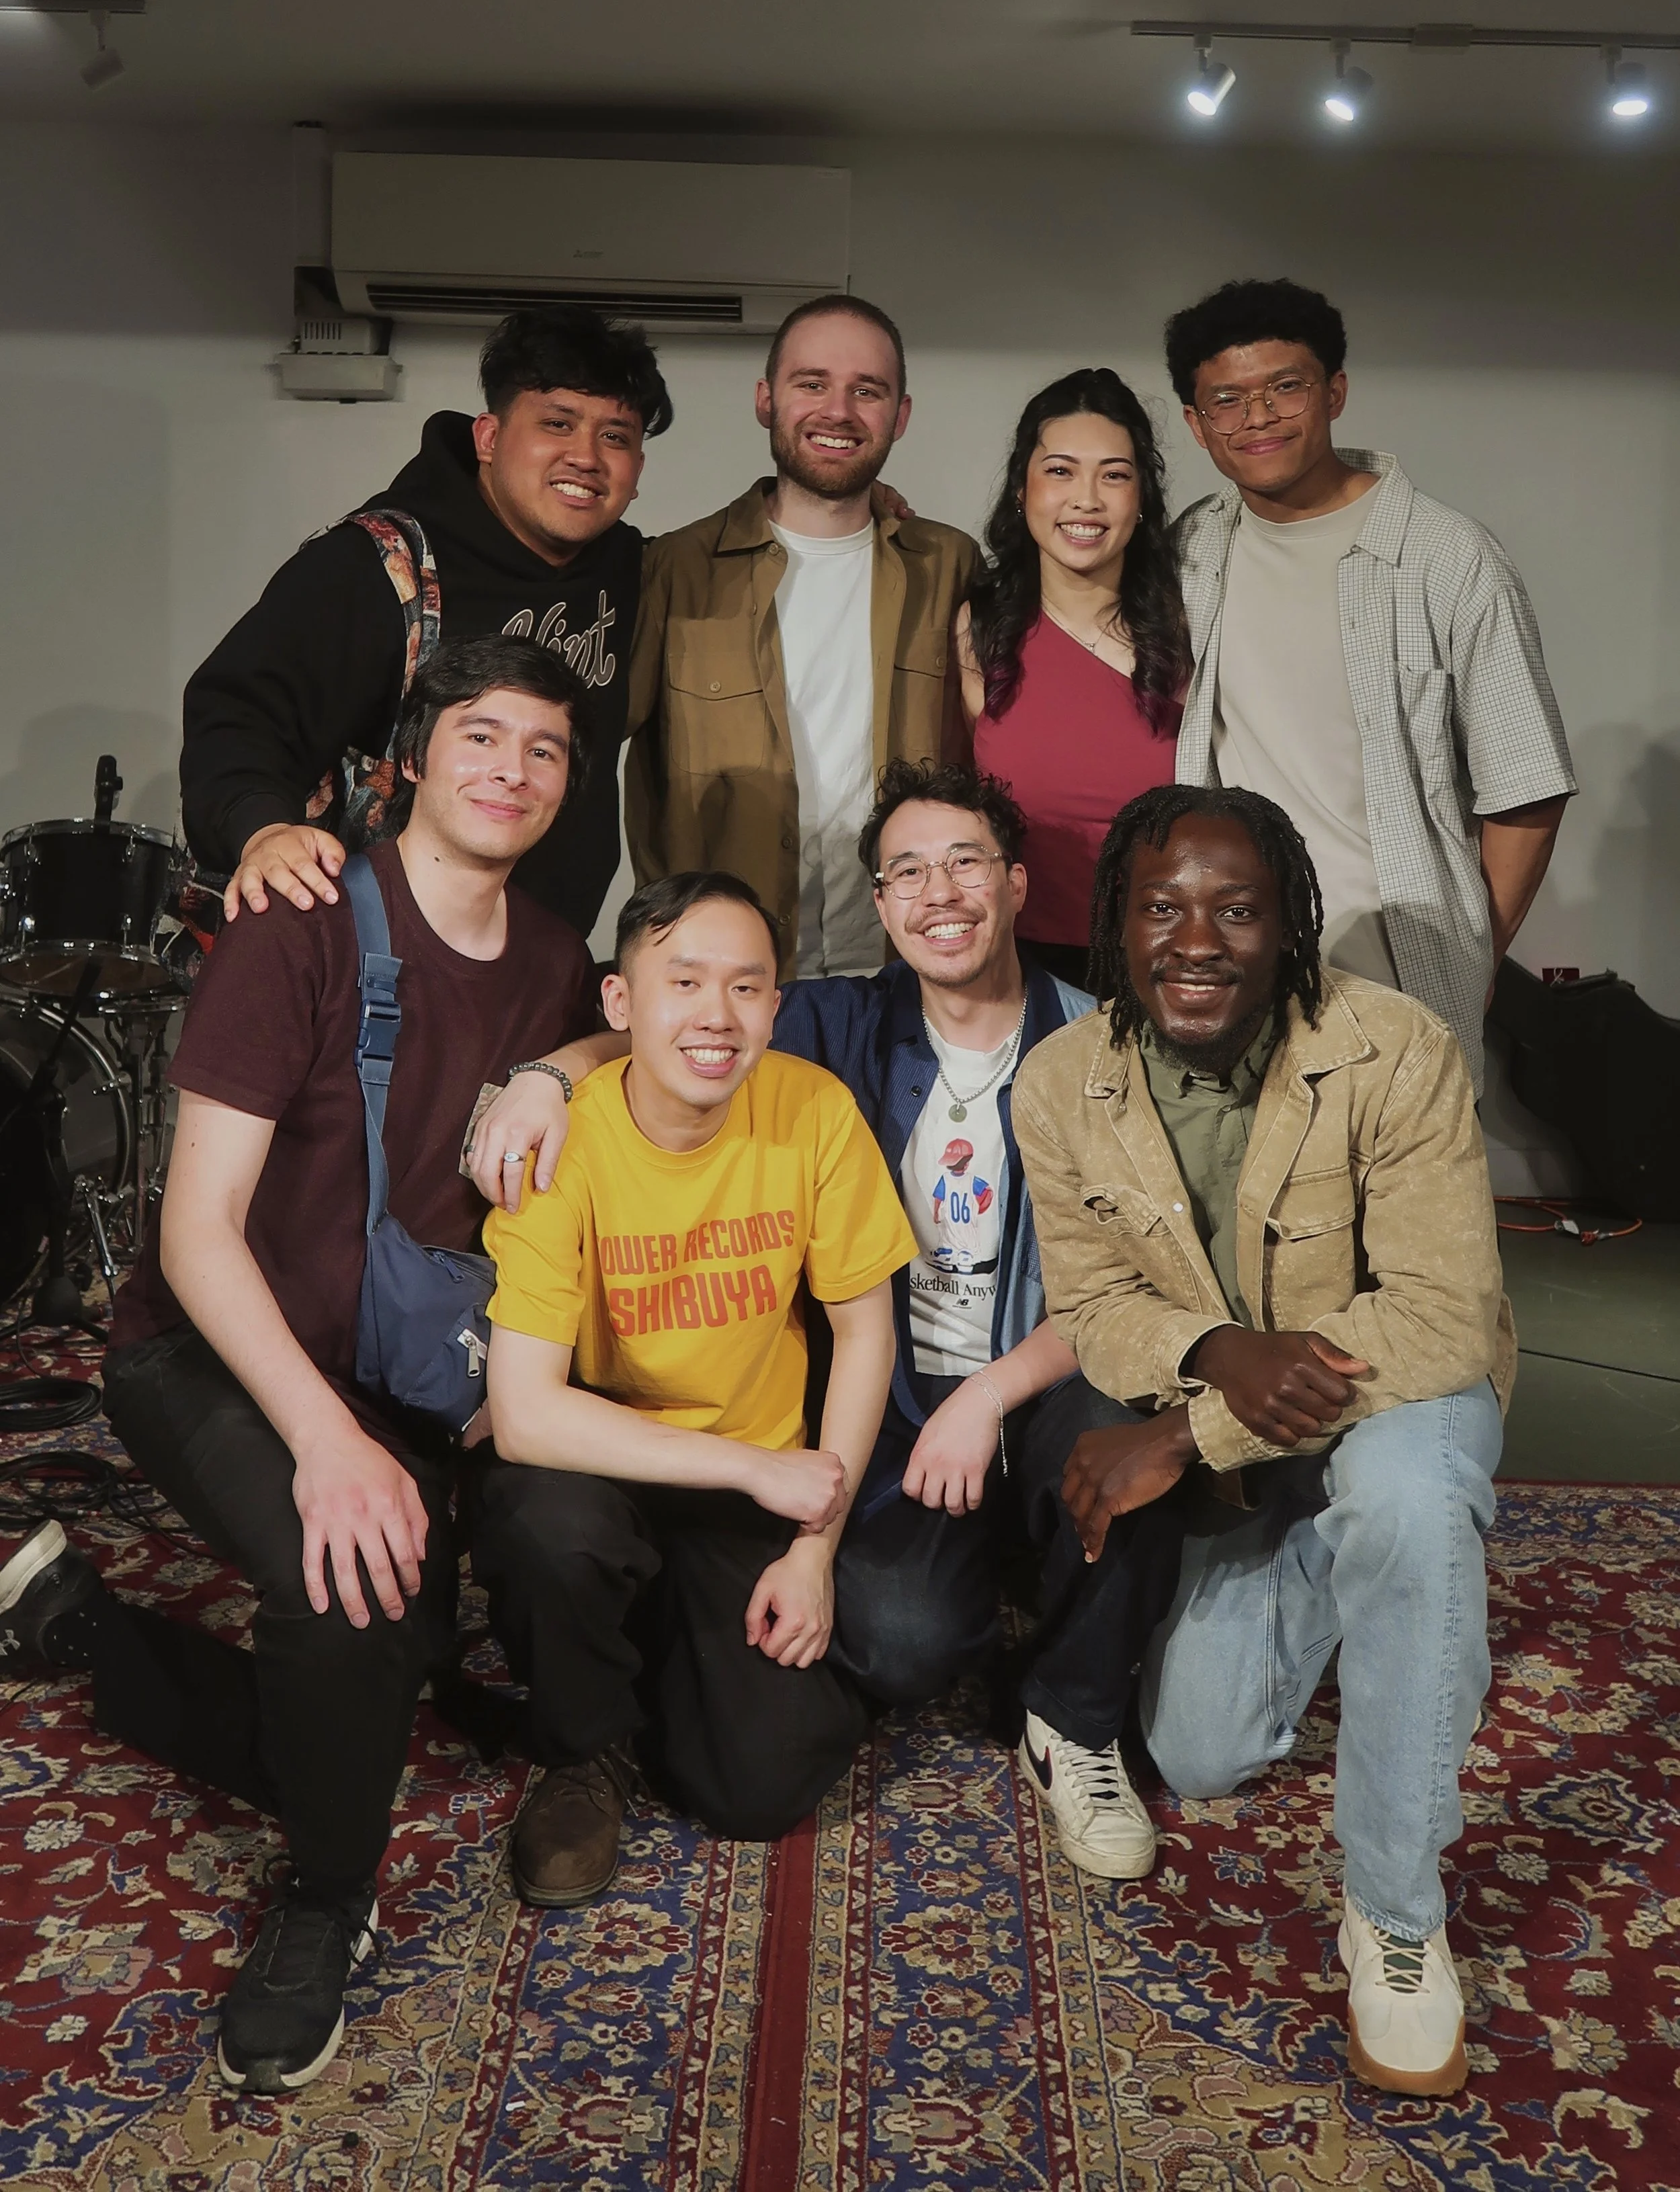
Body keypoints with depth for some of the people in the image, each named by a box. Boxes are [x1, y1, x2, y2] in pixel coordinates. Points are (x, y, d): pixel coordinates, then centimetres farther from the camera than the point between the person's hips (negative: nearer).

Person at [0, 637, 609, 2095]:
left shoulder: (553, 964, -1)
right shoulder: (309, 926, -20)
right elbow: (198, 1228, -23)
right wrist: (326, 1439, -34)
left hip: (390, 1375, 7)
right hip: (211, 1359, -6)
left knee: (360, 1709, 8)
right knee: (350, 1590, -35)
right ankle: (327, 1904, -4)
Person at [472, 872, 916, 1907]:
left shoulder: (815, 1110, -14)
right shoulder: (564, 1139, -22)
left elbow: (866, 1330, -3)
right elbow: (524, 1414, -28)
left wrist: (816, 1548, -7)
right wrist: (757, 1466, -27)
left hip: (753, 1496, 2)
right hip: (598, 1468, -1)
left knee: (766, 1785, -13)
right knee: (551, 1518, -35)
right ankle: (584, 1752, -1)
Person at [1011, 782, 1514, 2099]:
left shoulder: (1395, 1053, -26)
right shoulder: (1060, 1087, -13)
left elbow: (1443, 1318, -30)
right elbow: (1089, 1303, -5)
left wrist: (1184, 1432, -31)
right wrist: (1216, 1354, -29)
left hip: (1399, 1401, -3)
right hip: (1221, 1450, 4)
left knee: (1405, 1487, -39)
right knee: (1203, 1760, -3)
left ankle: (1398, 1914, -19)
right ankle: (1316, 1580, 31)